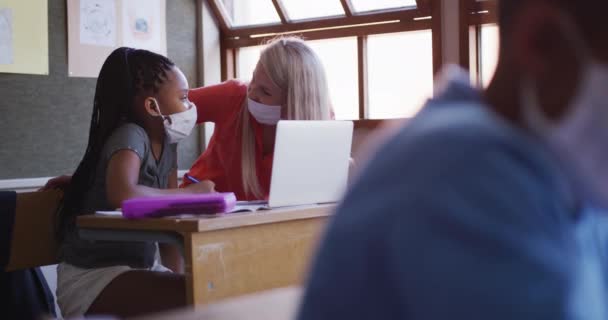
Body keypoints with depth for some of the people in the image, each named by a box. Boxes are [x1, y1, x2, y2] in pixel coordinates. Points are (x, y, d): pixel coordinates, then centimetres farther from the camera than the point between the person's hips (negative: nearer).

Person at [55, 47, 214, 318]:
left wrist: (174, 276, -3)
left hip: (138, 268, 8)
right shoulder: (130, 136, -19)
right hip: (91, 277, -8)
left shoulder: (167, 143, 6)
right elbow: (122, 195, -39)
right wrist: (192, 193, -26)